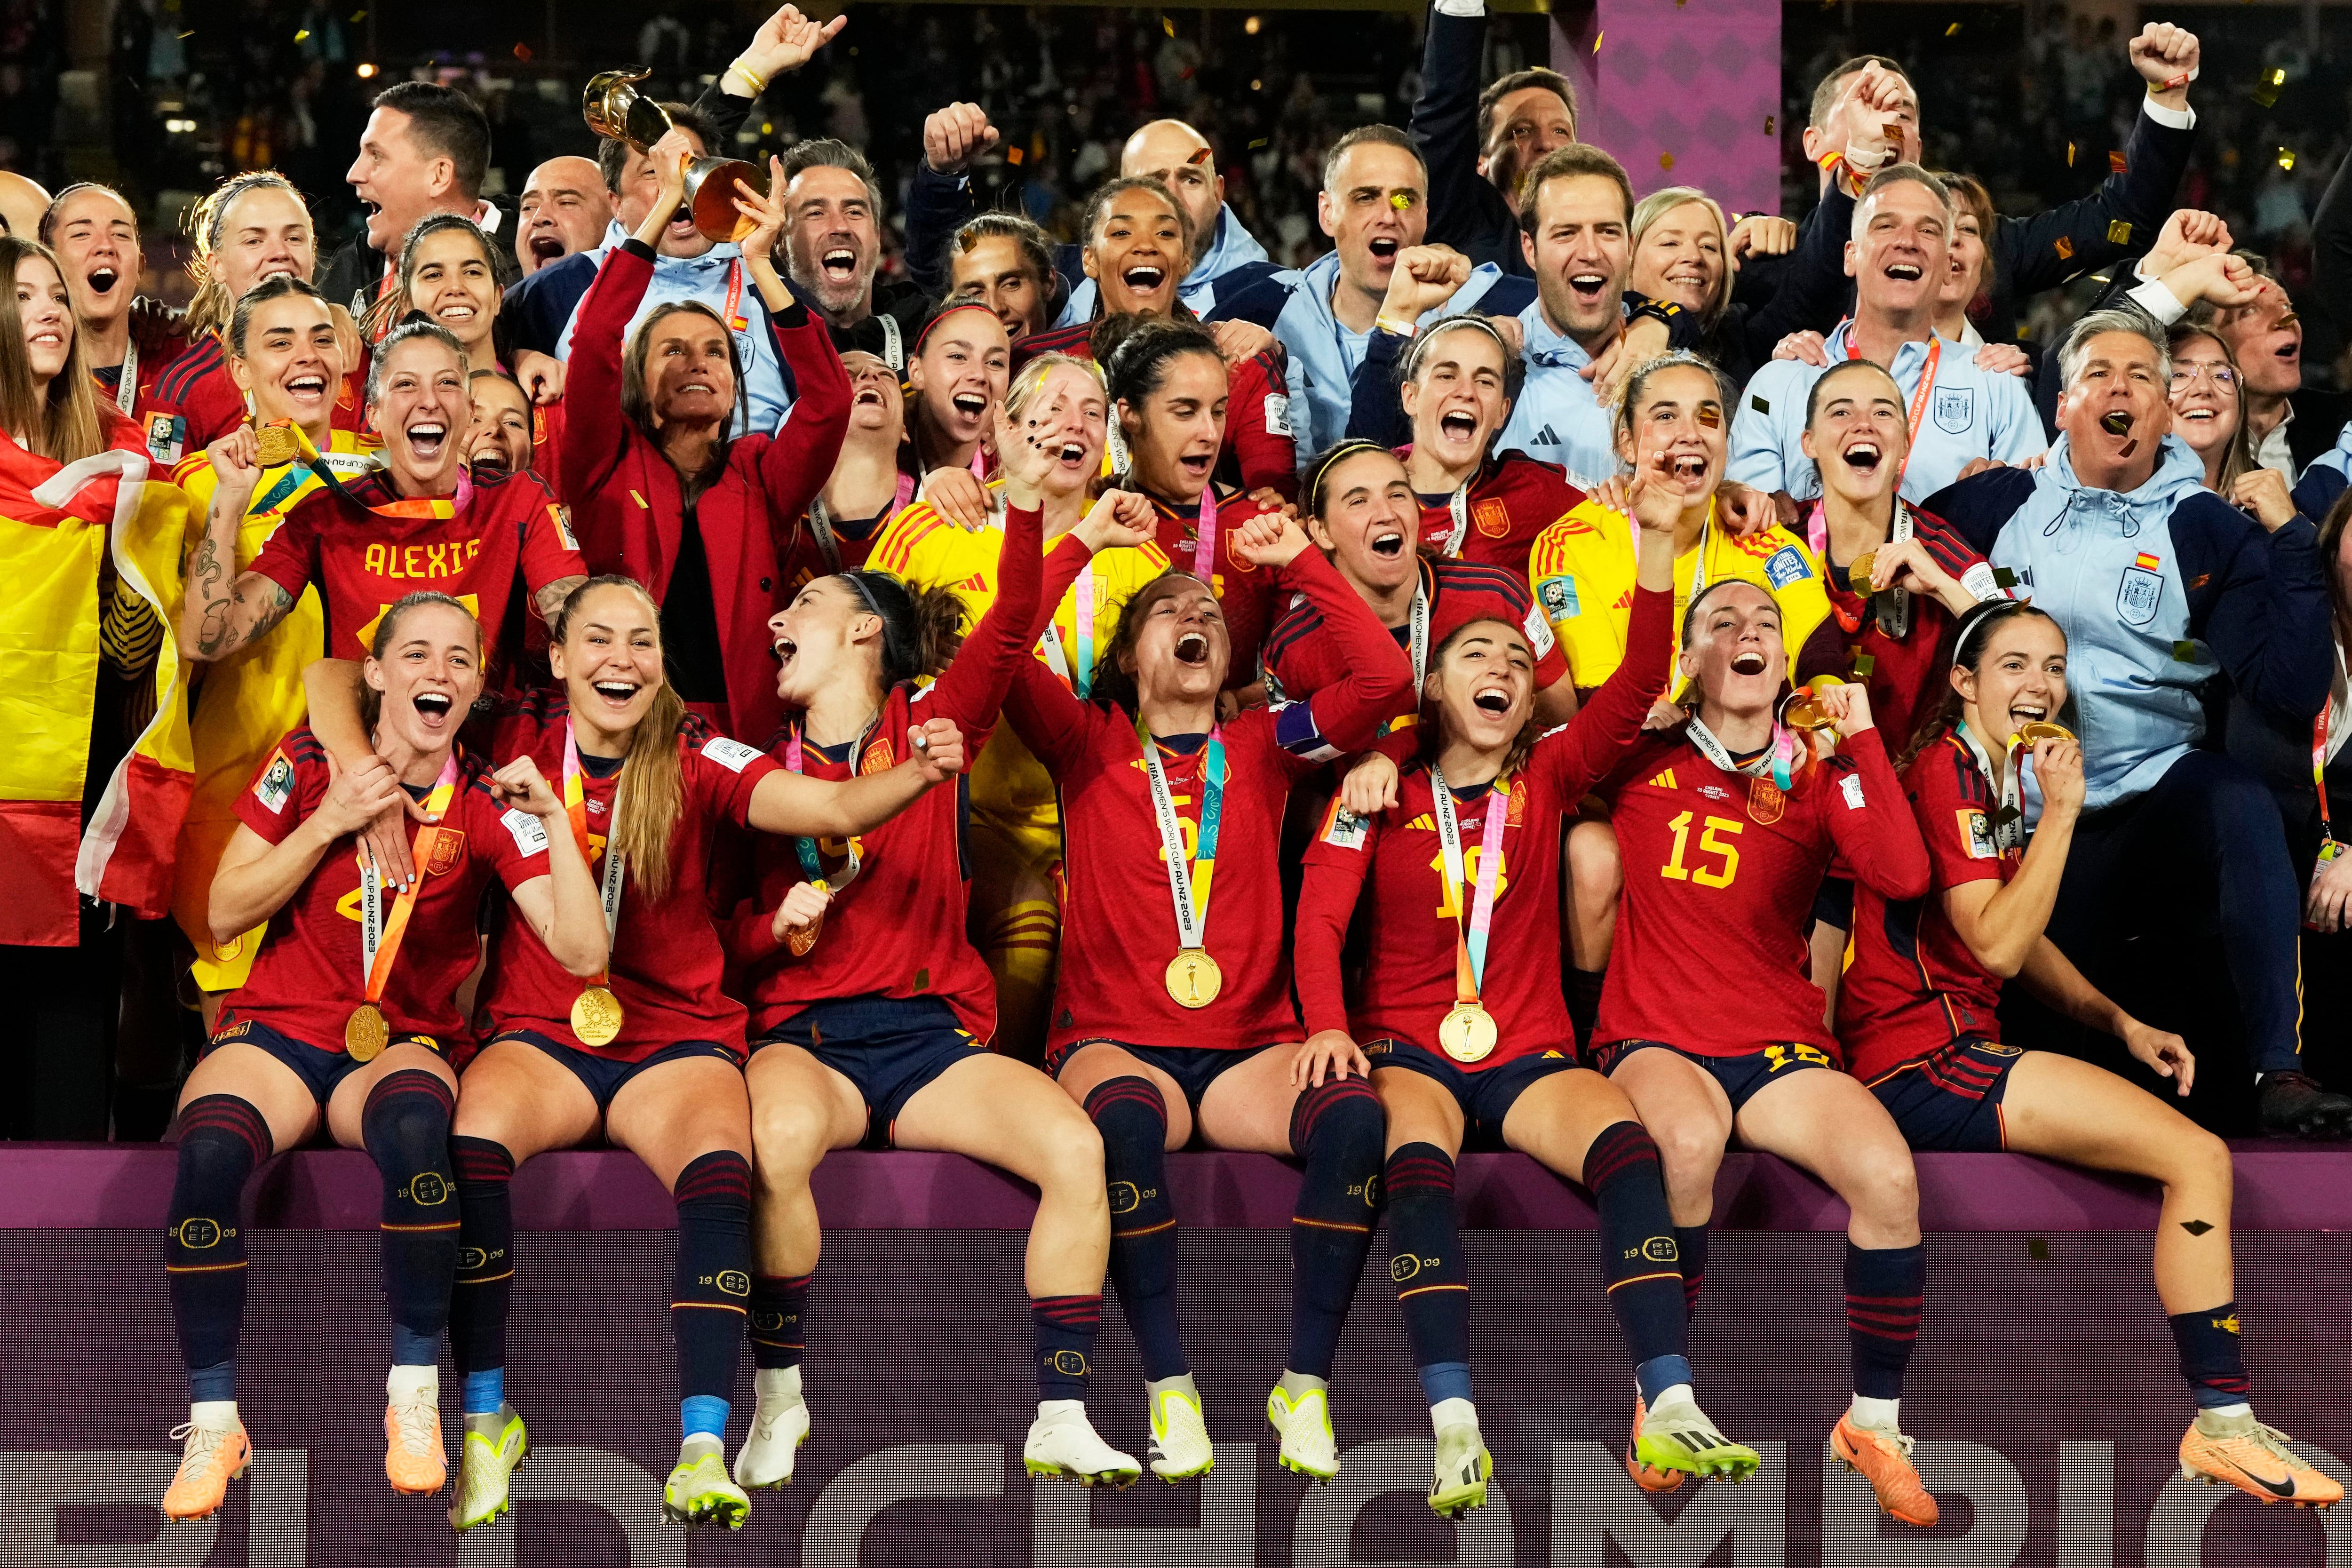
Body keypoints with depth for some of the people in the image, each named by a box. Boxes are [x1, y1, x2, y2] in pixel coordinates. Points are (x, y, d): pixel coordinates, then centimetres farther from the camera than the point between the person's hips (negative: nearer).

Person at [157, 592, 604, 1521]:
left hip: (403, 1046, 0)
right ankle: (212, 1425, -23)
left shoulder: (486, 803, 0)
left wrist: (552, 817, -17)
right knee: (210, 1151, -34)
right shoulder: (308, 764, 2)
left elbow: (582, 951, -9)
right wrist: (330, 823, -9)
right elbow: (225, 914, -1)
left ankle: (416, 1401, -25)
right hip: (278, 1033, 0)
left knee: (415, 1125, -38)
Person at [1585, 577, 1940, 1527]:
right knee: (1689, 1138, -39)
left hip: (1781, 1050, 2)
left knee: (1888, 1174, -29)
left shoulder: (1814, 780, 10)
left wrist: (1858, 736, -5)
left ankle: (1875, 1421, -7)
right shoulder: (1642, 764, 9)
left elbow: (1904, 876, -6)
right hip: (1656, 1043, -2)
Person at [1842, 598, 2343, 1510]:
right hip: (1920, 1059, -10)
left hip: (1959, 1050, 10)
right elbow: (1997, 946, -20)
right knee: (2198, 1155, -17)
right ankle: (2223, 1426, -15)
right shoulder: (1945, 773, -11)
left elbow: (2020, 940, 26)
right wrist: (2061, 813, -18)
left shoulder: (1998, 777, 20)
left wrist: (2123, 1026, 13)